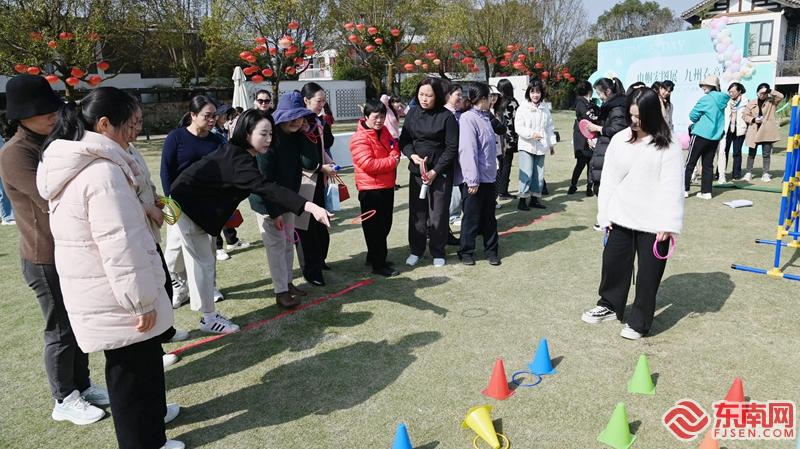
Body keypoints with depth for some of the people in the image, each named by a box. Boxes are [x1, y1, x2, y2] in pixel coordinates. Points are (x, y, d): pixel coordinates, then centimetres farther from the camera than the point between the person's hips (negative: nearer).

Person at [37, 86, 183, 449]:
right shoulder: (102, 171, -24)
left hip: (89, 293, 9)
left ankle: (150, 414, 45)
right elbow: (119, 246, -26)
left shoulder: (67, 164, 8)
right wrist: (143, 300, -19)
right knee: (134, 368, 8)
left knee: (134, 363, 25)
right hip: (114, 297, -9)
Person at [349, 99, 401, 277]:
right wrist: (392, 161, -16)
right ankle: (378, 265, 8)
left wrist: (395, 154, -6)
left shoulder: (384, 131, 10)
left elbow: (394, 148, 19)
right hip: (371, 189, -8)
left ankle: (376, 256, 32)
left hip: (387, 186, 8)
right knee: (374, 227, 0)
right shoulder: (359, 138, -16)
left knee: (385, 225, 16)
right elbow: (368, 164, -24)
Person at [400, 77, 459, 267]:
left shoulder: (446, 116, -8)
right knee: (416, 212, 8)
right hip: (417, 171, 4)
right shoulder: (412, 113, 4)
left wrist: (435, 171, -13)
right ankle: (416, 250, 25)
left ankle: (438, 252, 20)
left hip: (440, 172, -3)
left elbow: (452, 148, -9)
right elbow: (404, 141, 9)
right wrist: (413, 155, -11)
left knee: (438, 214, 2)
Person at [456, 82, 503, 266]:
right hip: (474, 179, -8)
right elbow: (468, 150, -21)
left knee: (489, 217, 15)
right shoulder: (468, 118, -16)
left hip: (489, 177, 8)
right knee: (471, 217, 5)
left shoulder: (485, 117, 10)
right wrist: (472, 180, -22)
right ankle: (466, 251, 20)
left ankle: (491, 250, 27)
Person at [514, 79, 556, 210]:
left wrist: (552, 144, 14)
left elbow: (549, 127, 15)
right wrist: (531, 134, -24)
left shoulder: (545, 108, 9)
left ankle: (535, 198, 19)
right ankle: (522, 200, -2)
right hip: (526, 146, -5)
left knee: (539, 174, 9)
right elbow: (518, 127, -10)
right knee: (526, 174, -10)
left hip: (541, 146, 5)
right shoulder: (523, 108, -5)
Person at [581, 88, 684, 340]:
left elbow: (672, 188, -12)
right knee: (613, 262, 16)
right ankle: (609, 306, 38)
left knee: (648, 272, 7)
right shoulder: (619, 139, 3)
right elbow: (609, 179, 6)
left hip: (652, 222, -4)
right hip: (621, 217, 4)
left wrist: (668, 224, -18)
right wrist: (605, 213, 3)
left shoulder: (668, 147, -9)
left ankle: (639, 321, 23)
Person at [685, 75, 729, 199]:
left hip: (701, 135, -6)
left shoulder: (706, 99, -12)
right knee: (708, 165, 9)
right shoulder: (722, 100, 7)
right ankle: (706, 192, 9)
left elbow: (693, 116, -8)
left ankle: (684, 189, 1)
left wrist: (697, 121, 12)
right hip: (715, 136, 7)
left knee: (690, 163, 0)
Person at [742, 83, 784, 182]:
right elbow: (745, 116, 8)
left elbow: (781, 96, -14)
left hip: (767, 132, -1)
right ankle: (749, 173, 12)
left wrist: (770, 91, -14)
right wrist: (753, 119, -8)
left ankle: (765, 174, 11)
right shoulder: (751, 103, 7)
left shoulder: (771, 101, 4)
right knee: (751, 153, 5)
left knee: (766, 154, 3)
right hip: (754, 132, 1)